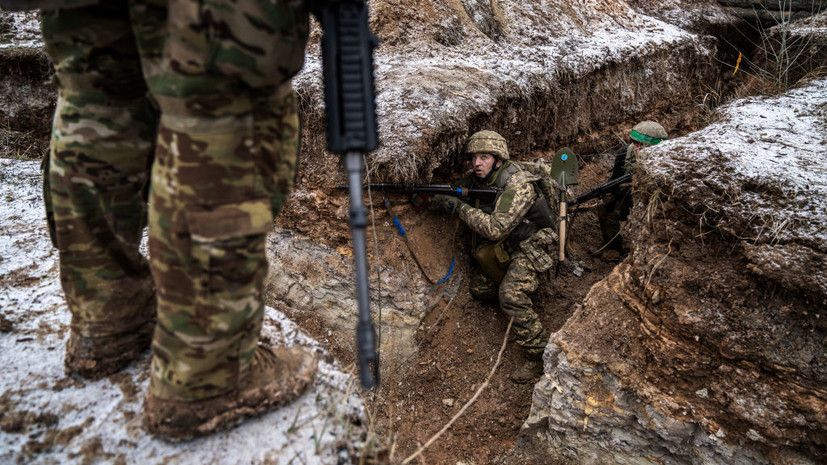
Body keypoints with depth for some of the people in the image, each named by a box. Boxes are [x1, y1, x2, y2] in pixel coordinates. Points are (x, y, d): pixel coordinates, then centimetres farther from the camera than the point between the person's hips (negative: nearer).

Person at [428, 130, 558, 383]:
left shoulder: (518, 185, -29)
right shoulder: (478, 178, -4)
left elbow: (496, 229, -35)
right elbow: (454, 194, 8)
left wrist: (459, 207, -32)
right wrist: (438, 201, -16)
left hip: (531, 247, -8)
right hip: (502, 247, 9)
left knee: (511, 295, -27)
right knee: (479, 290, 8)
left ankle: (540, 357, -15)